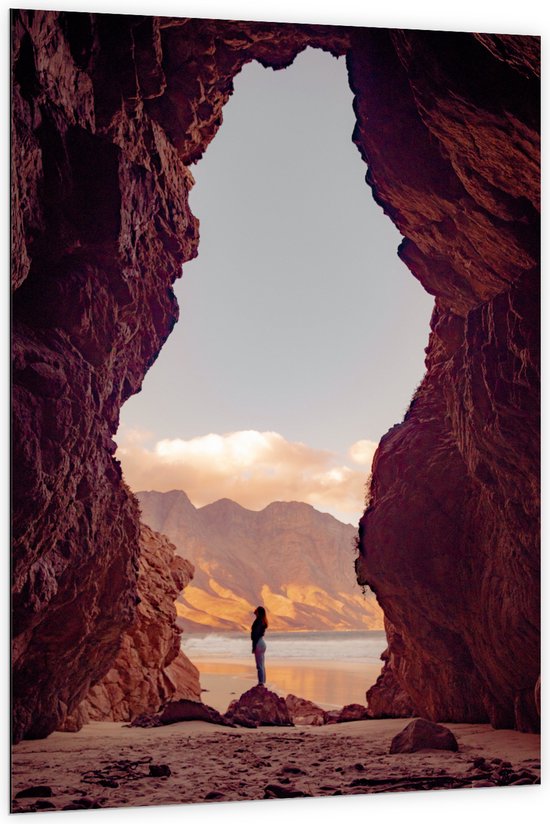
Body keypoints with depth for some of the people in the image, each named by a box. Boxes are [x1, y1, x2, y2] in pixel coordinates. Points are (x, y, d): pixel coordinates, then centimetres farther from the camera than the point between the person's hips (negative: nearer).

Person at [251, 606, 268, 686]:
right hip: (262, 643, 10)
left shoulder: (258, 621, -16)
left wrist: (254, 647, -18)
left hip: (258, 643, -10)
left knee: (259, 665, -6)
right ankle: (262, 682, 18)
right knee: (262, 665, 13)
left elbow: (256, 635, -20)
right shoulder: (262, 621, 12)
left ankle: (261, 683, -5)